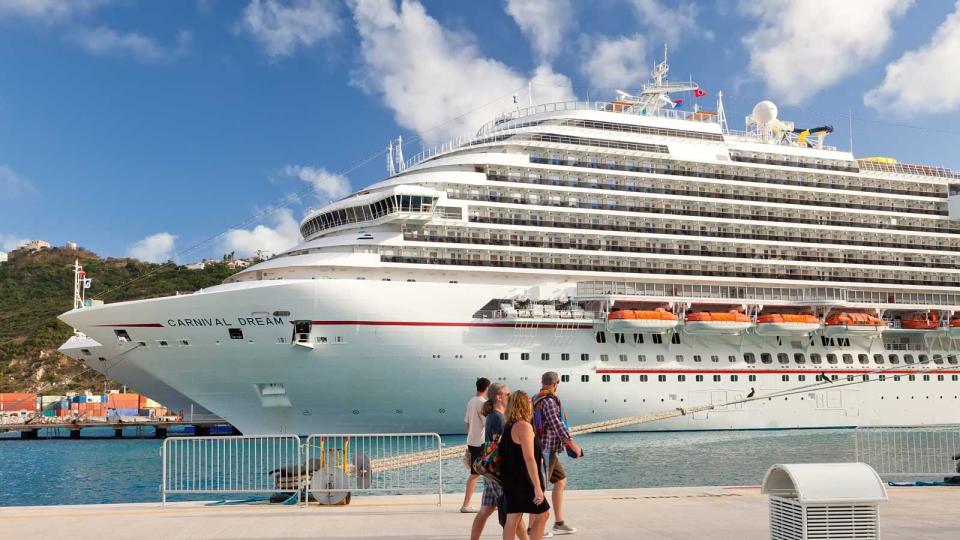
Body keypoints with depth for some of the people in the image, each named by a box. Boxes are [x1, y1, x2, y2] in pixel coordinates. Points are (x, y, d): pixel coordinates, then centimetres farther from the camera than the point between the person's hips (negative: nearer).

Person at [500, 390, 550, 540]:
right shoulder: (524, 426, -16)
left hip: (510, 481, 8)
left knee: (512, 519, 8)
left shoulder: (508, 426, 10)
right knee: (542, 515, 5)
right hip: (523, 482, -8)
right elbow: (529, 458, -21)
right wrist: (537, 486, -21)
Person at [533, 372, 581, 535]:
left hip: (548, 449, 10)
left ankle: (559, 523, 18)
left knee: (561, 480, 16)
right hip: (546, 449, -10)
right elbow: (558, 426, -21)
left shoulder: (536, 399, 12)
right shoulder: (549, 401, -16)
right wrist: (573, 445, -15)